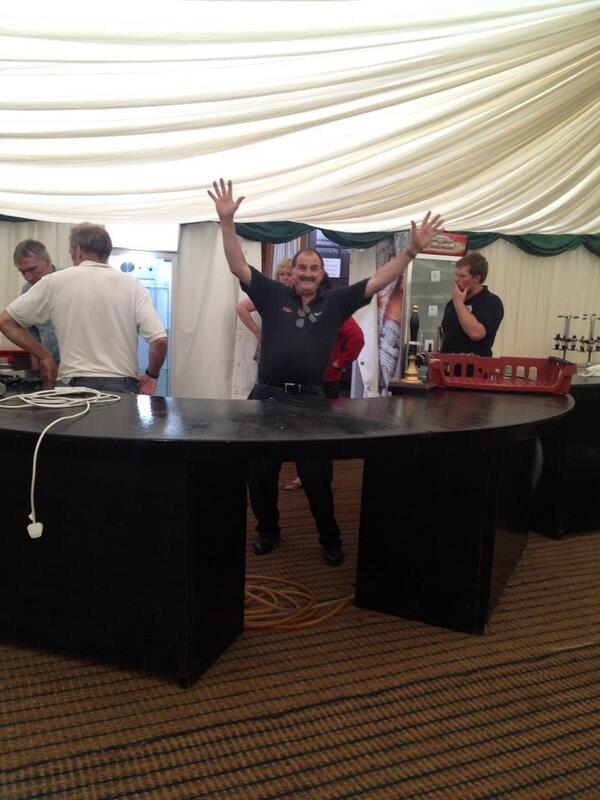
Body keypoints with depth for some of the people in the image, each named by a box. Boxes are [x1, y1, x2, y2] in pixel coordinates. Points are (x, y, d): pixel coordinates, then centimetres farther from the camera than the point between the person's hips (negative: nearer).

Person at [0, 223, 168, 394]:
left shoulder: (54, 282, 4)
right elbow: (160, 340, -7)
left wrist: (44, 356, 16)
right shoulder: (131, 284, 2)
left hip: (76, 385, 0)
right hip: (123, 387, 0)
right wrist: (151, 375, 10)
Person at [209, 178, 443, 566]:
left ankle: (331, 541, 24)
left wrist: (413, 249, -6)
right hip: (268, 396, 1)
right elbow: (239, 266, -2)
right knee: (260, 473, 12)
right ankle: (268, 531, 33)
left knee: (317, 478, 6)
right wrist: (227, 221, -13)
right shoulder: (273, 295, 4)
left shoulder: (336, 302, 6)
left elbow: (378, 281, 2)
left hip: (311, 399, 0)